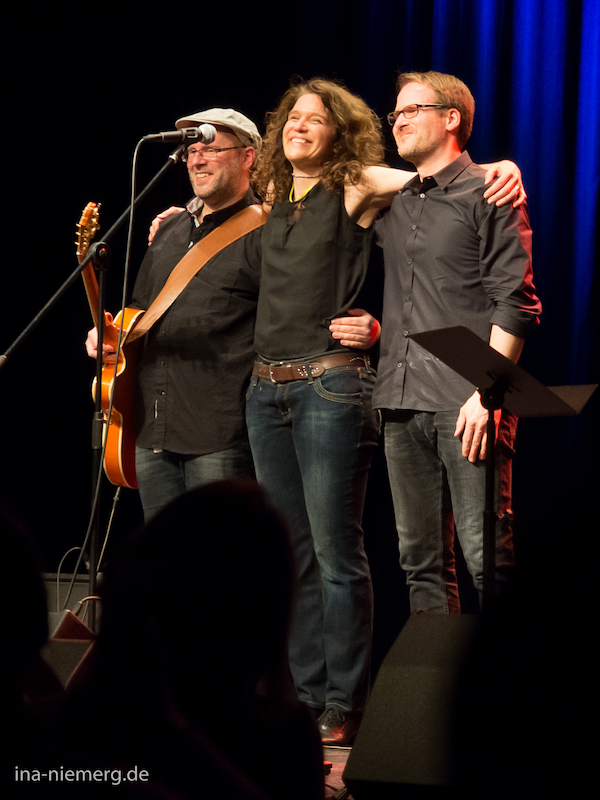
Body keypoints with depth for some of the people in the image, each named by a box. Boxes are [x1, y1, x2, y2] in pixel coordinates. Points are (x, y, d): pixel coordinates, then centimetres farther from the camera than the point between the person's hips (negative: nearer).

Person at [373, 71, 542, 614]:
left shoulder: (488, 193, 0)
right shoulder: (393, 206, 19)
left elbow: (516, 303, -7)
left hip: (465, 404, -6)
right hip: (403, 404, 6)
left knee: (488, 555, -10)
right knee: (422, 558, 6)